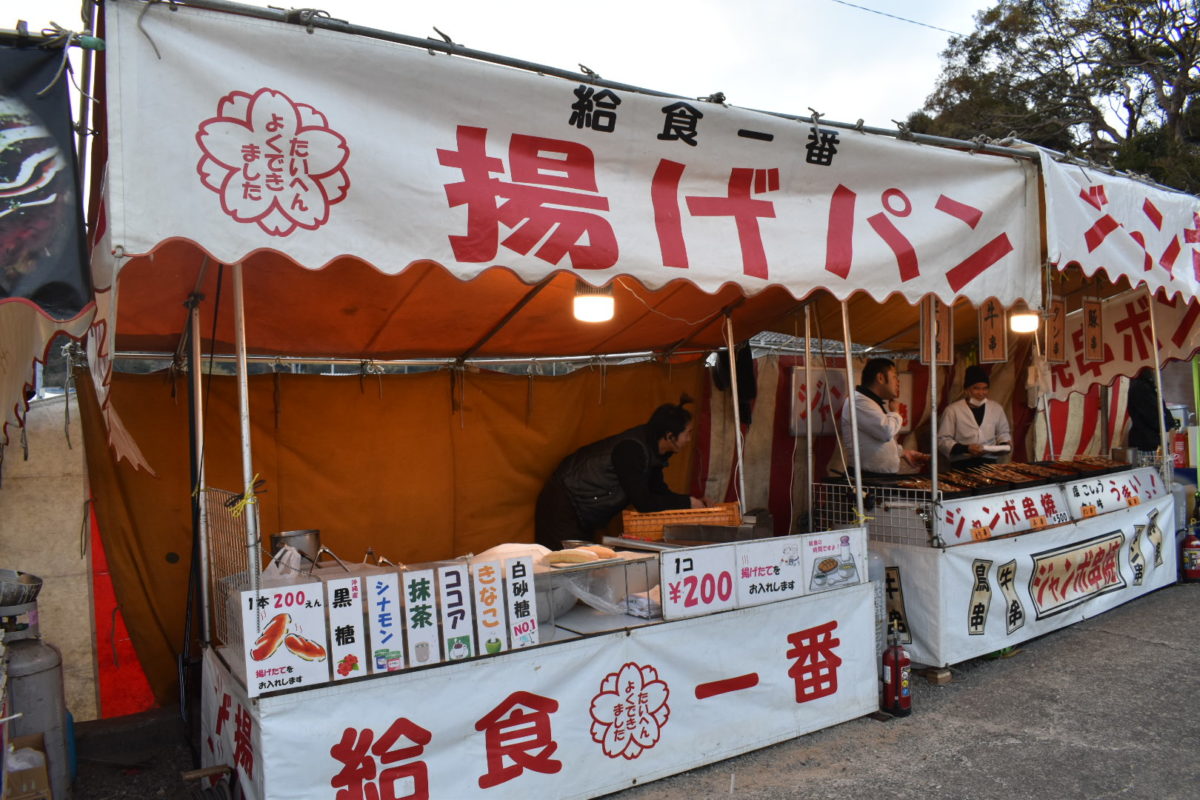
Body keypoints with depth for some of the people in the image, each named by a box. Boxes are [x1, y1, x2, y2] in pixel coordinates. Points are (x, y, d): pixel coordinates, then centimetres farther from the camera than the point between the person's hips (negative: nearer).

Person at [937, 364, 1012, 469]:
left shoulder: (997, 408, 13)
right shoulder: (952, 410, -2)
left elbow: (1003, 432, 26)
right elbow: (942, 440, -2)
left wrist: (1004, 445, 5)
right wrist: (966, 448, -15)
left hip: (989, 462, 3)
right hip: (962, 464, -3)